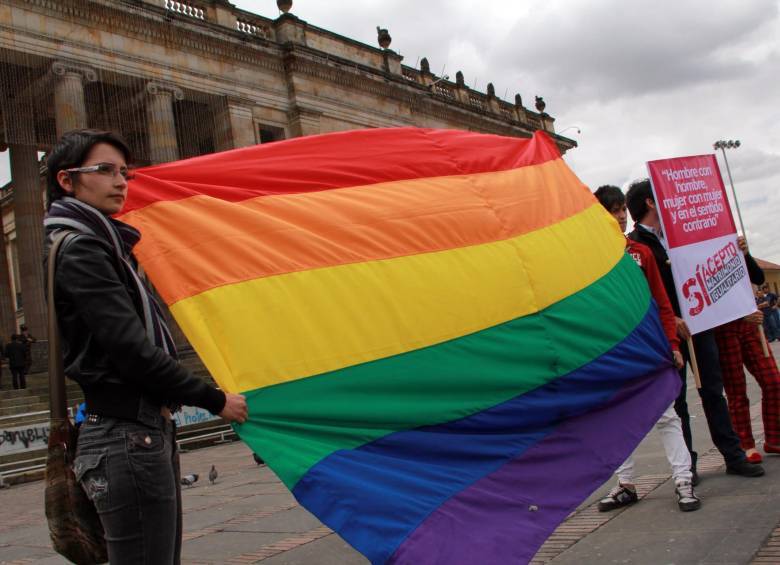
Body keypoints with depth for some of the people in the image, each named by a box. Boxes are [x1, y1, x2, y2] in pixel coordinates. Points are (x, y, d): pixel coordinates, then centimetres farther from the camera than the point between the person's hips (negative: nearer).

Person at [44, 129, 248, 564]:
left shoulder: (105, 246, 19)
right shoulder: (80, 251, -11)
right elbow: (132, 352, -19)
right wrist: (215, 400, -12)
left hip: (150, 430, 10)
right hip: (128, 438, -10)